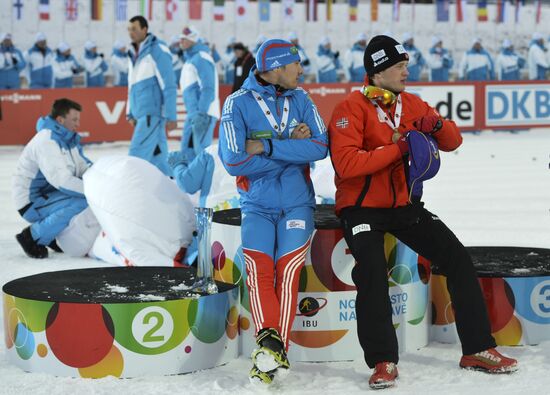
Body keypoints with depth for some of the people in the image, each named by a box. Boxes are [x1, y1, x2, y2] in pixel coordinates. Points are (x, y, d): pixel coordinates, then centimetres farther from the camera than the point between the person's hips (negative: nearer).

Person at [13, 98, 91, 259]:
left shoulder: (69, 139, 7)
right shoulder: (46, 141, -24)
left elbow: (84, 167, 5)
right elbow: (62, 181, -32)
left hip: (49, 196, 10)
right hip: (32, 203, -10)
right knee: (79, 204, -30)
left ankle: (54, 236, 13)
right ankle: (32, 237, -12)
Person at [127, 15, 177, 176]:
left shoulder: (157, 50, -9)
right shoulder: (133, 53, 15)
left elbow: (169, 86, -12)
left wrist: (170, 117, -15)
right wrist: (130, 113, 20)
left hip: (152, 112, -8)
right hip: (141, 114, 8)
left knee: (137, 154, -13)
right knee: (157, 156, 10)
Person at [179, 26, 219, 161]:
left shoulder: (201, 58, -11)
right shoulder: (190, 59, 19)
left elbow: (208, 88, -19)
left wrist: (201, 113, -25)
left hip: (203, 114, -10)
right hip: (193, 113, 10)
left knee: (201, 149, -11)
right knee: (187, 149, 10)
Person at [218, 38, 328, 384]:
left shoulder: (300, 99, 7)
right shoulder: (238, 103, -2)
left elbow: (320, 148, -6)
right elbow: (234, 161, -12)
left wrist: (268, 147, -14)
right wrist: (292, 148, -10)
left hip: (297, 203, 1)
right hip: (257, 204, -1)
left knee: (288, 268, -15)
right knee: (258, 266, -22)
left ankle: (276, 350, -18)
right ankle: (268, 340, -30)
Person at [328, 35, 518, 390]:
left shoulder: (412, 104, 7)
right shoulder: (352, 109, -11)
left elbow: (453, 141, 9)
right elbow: (346, 163, -24)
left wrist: (437, 125, -14)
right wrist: (397, 148, -25)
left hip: (405, 205, 6)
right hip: (362, 208, -6)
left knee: (458, 258, -4)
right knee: (373, 270, -29)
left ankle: (478, 350, 4)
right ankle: (383, 361, -19)